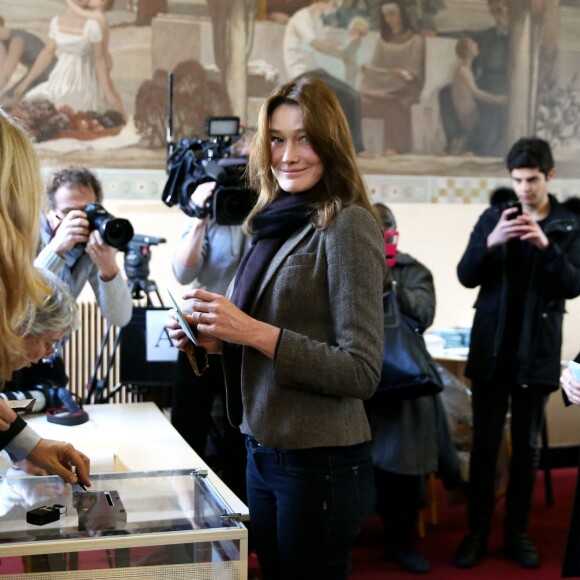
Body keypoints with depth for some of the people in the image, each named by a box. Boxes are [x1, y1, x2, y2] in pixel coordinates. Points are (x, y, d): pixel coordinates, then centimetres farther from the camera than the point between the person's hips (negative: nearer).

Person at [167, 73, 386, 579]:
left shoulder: (347, 225, -15)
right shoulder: (279, 224, 8)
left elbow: (362, 372, -19)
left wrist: (252, 331, -24)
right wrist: (213, 339, -2)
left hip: (320, 463, -7)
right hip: (264, 452, 8)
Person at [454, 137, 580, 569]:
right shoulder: (493, 217, 3)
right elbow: (466, 277, -3)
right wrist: (490, 243, -22)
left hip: (538, 354, 0)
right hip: (491, 350, 1)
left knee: (527, 446, 8)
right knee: (485, 444, 5)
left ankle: (518, 532, 20)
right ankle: (477, 531, 14)